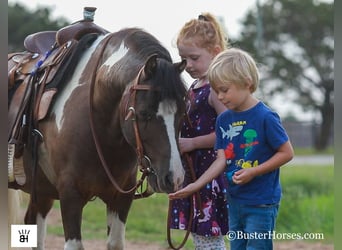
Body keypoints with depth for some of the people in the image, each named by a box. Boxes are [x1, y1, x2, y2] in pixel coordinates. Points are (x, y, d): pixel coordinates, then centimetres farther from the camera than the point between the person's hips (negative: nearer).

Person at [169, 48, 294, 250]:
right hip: (235, 200, 7)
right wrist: (195, 186, -9)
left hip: (261, 203, -7)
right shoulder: (224, 120, 3)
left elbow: (287, 153, -13)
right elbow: (222, 159, 1)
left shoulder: (265, 117, -16)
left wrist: (253, 172, -20)